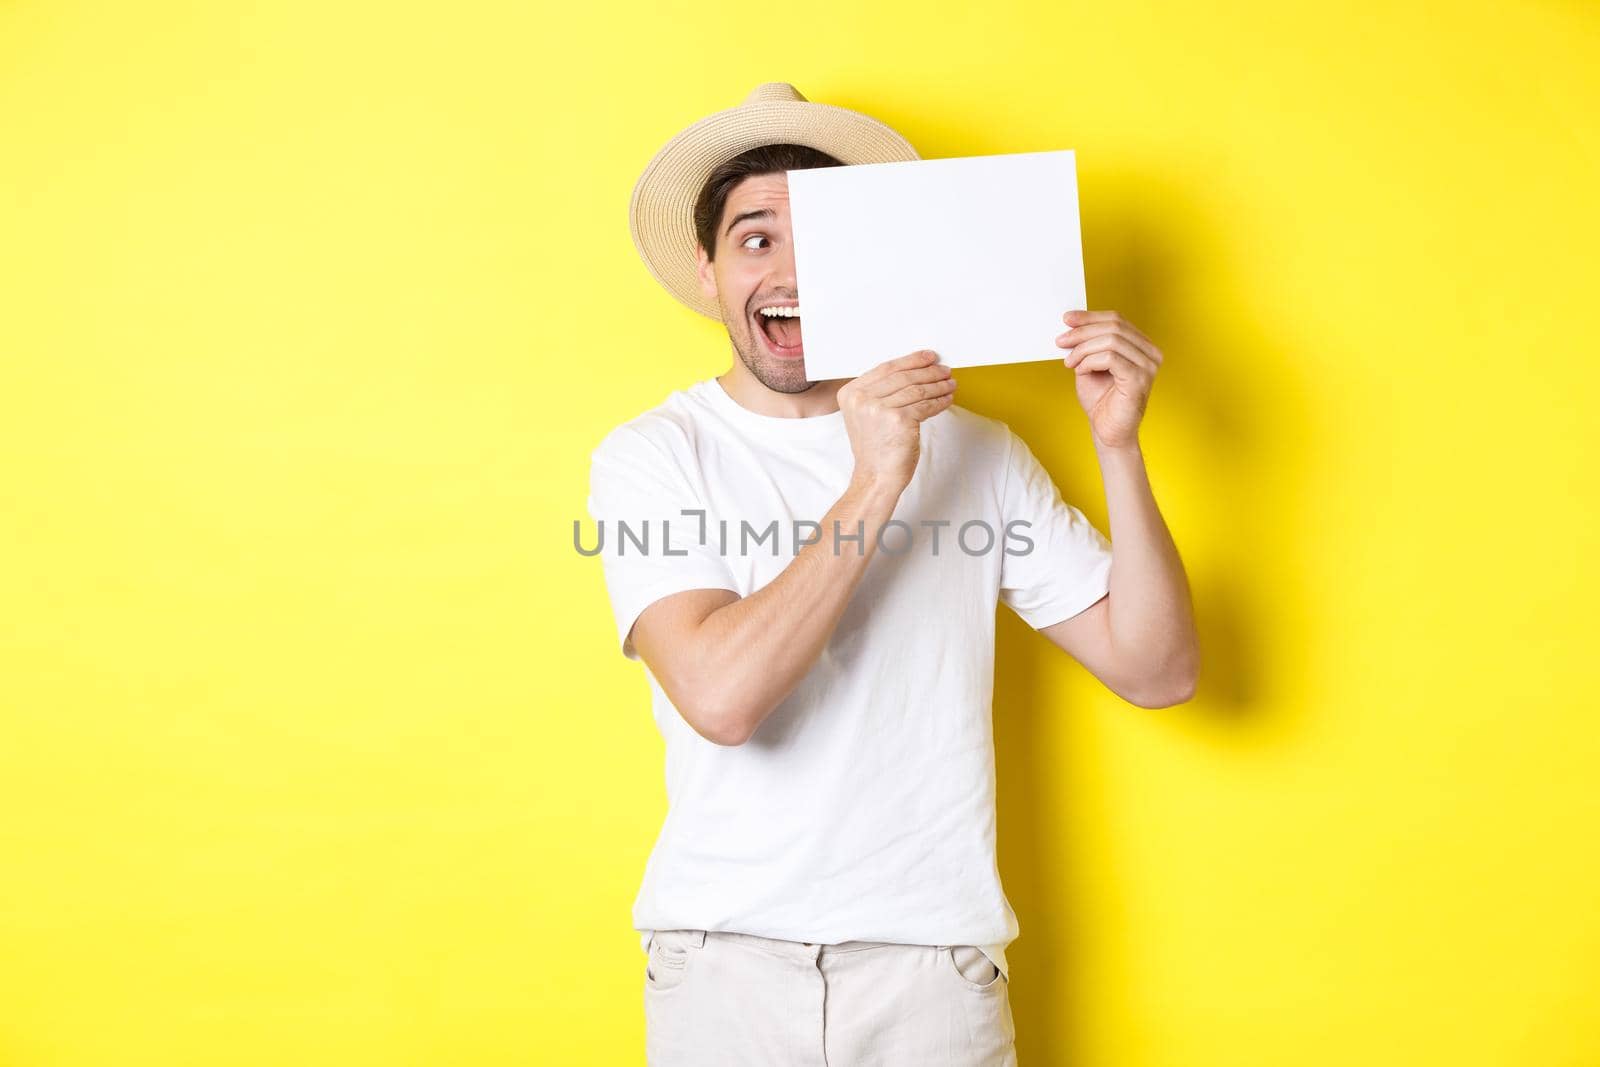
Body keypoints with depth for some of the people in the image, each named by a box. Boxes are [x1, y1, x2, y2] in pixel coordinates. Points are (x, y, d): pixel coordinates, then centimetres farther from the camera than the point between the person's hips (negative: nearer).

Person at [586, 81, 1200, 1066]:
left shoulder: (975, 451, 1)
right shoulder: (650, 456, -4)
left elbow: (1156, 672, -2)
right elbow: (719, 695, -20)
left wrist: (1119, 448, -12)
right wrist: (874, 488, -22)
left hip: (933, 958, 2)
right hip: (723, 957, -1)